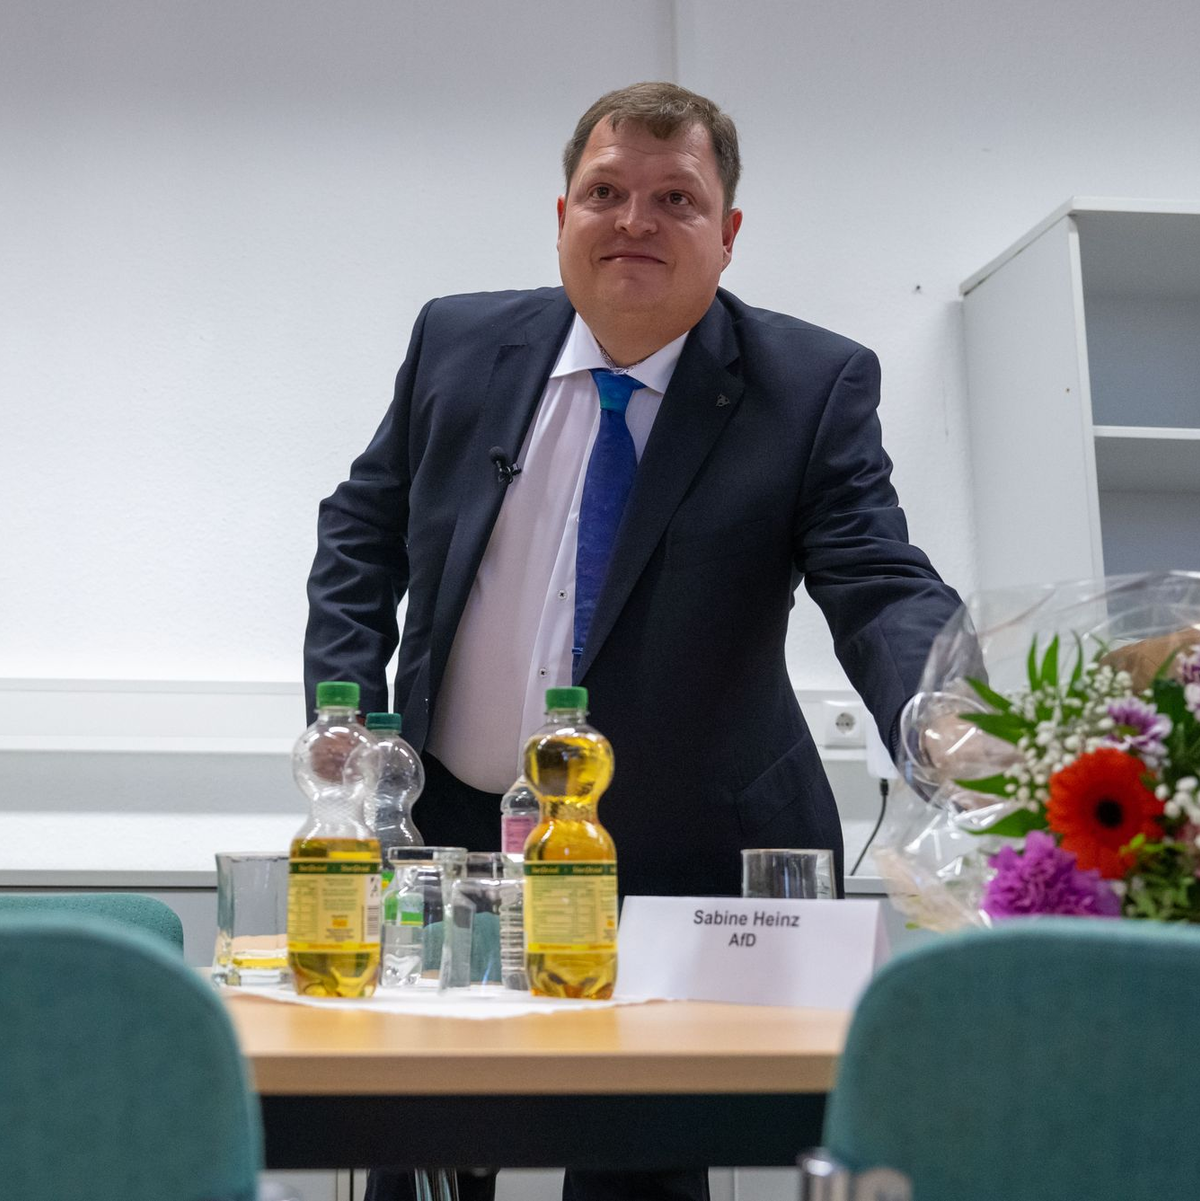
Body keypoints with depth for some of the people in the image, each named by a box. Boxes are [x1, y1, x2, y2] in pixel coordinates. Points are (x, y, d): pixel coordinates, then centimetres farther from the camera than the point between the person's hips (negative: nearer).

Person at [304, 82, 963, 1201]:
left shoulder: (815, 386, -8)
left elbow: (882, 590, -16)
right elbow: (362, 534, 10)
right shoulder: (460, 343, 1)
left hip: (681, 860, -2)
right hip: (449, 840, 3)